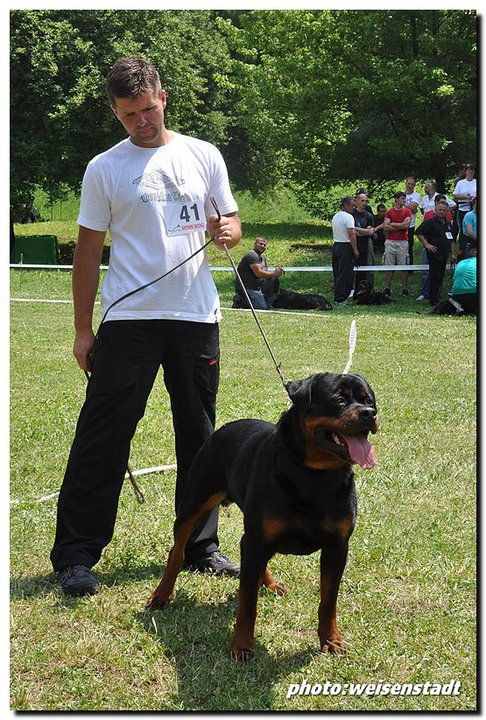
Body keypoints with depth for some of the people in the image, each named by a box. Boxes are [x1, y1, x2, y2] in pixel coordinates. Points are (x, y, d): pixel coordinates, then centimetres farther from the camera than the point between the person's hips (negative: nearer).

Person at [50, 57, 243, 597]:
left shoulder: (203, 156, 9)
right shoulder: (104, 168, 2)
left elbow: (233, 223, 15)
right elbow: (88, 251, 3)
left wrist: (227, 231, -10)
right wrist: (83, 330, 0)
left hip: (196, 316, 3)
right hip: (129, 319, -3)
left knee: (199, 437, 10)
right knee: (103, 436, -6)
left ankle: (200, 546, 22)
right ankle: (75, 555, 0)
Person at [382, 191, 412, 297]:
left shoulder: (407, 211, 4)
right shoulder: (389, 212, 7)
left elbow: (406, 225, -10)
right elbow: (386, 228, -3)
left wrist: (393, 224, -2)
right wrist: (400, 227, -6)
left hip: (403, 242, -1)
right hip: (390, 242, 1)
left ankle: (405, 289, 7)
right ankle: (387, 289, 6)